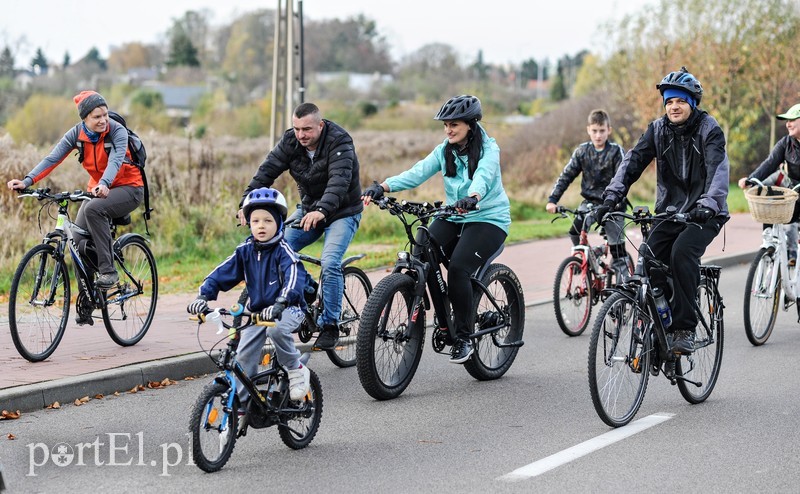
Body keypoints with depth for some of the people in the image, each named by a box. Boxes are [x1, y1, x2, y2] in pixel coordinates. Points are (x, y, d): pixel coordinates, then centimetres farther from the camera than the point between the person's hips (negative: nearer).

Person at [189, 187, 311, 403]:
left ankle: (296, 370, -12)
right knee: (244, 355, -6)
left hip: (288, 309, -5)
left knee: (277, 329, -36)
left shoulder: (283, 250, -13)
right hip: (257, 310, 5)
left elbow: (294, 276, -30)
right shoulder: (245, 250, 2)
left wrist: (280, 304, -47)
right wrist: (203, 296, -20)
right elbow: (222, 273, -3)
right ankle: (244, 404, 7)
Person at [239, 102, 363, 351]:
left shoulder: (339, 142, -25)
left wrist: (321, 211, -56)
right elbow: (267, 170, -15)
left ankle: (330, 326, -14)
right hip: (309, 209, 6)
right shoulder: (291, 141, -9)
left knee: (329, 263, -24)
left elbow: (339, 181, -39)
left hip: (342, 212, -6)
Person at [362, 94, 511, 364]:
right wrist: (382, 186, -28)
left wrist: (472, 198, -55)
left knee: (457, 268, -26)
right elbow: (417, 173, -10)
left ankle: (463, 337, -11)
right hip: (453, 218, 5)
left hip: (488, 218, -5)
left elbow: (483, 176, -32)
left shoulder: (488, 149, -11)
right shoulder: (444, 151, 4)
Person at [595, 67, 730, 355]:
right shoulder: (658, 129, 2)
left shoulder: (709, 129, -10)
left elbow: (718, 169, -24)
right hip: (670, 212, 4)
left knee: (682, 252, -29)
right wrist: (612, 196, -23)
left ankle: (685, 328, -21)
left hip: (704, 214, -4)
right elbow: (634, 161, -8)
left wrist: (708, 204, -42)